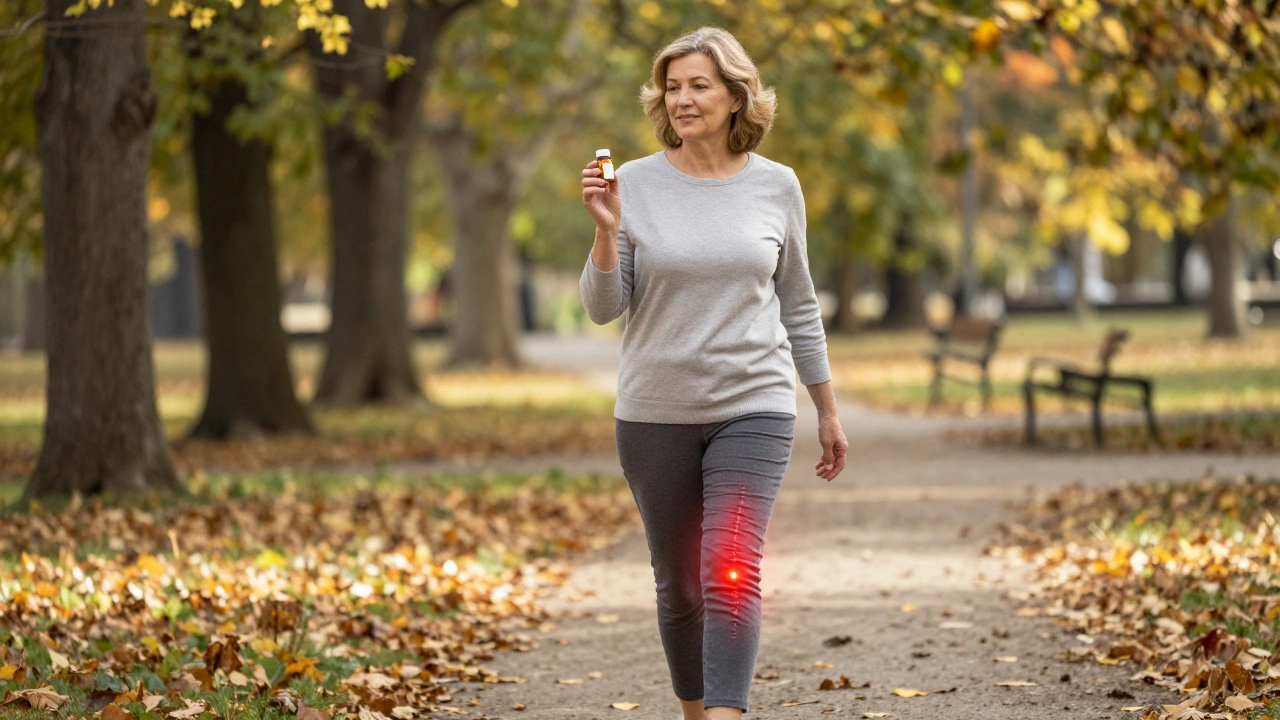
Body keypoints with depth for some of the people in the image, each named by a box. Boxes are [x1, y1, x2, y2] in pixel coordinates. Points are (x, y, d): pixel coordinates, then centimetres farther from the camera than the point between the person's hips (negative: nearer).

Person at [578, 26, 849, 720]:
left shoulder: (775, 186, 2)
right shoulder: (634, 184, -2)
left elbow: (798, 306, 12)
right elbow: (603, 307, -3)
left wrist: (828, 412, 15)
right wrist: (607, 229, -19)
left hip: (753, 408, -1)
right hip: (655, 413, 1)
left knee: (730, 573, -18)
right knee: (678, 585, 11)